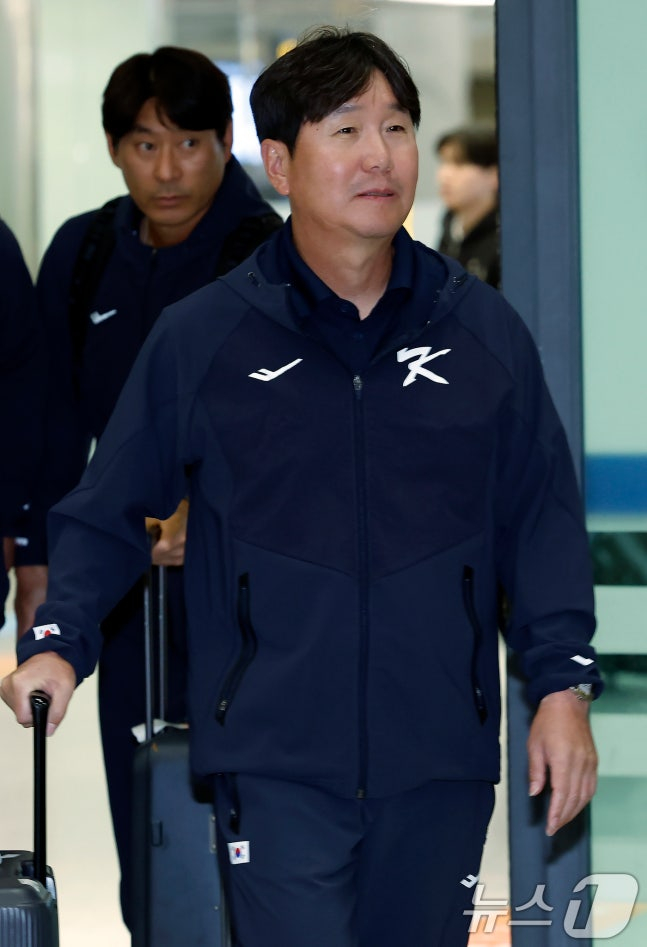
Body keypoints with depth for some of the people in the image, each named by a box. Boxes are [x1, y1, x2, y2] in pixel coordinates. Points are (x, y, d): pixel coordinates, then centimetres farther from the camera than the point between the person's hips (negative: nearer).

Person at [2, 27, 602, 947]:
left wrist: (564, 683, 4)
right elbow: (108, 515, 6)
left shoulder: (485, 330, 5)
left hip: (438, 764, 3)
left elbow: (541, 516, 10)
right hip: (276, 763, -3)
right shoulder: (200, 337, 0)